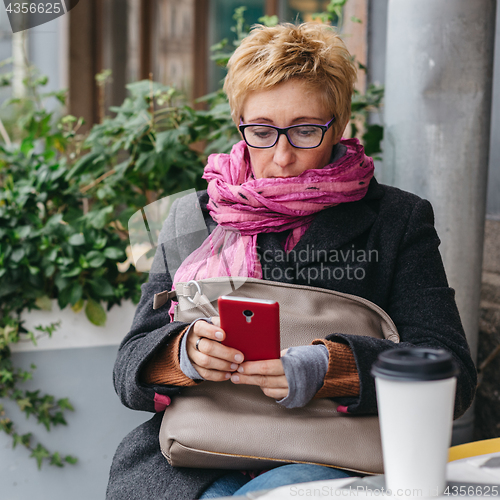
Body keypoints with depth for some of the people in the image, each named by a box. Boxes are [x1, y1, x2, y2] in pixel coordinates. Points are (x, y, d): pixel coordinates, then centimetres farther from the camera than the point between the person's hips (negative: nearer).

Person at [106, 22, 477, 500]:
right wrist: (185, 352, -14)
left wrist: (328, 368, -21)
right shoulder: (188, 220, 14)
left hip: (327, 461, -1)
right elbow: (130, 369, 11)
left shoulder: (397, 221, 7)